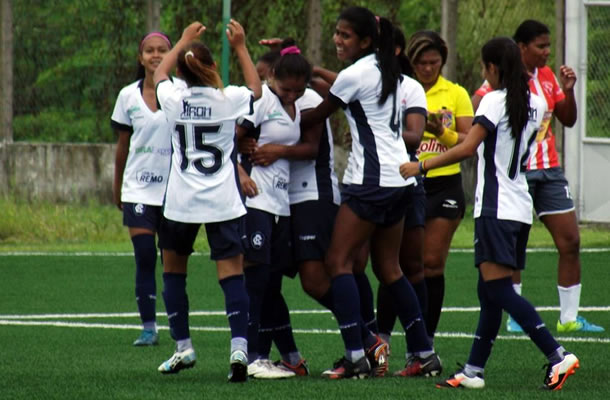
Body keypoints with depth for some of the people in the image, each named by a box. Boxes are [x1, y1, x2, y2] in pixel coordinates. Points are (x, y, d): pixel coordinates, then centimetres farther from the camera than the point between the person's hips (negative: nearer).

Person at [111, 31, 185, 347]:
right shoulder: (128, 96, 5)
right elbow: (123, 144, 14)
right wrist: (116, 187, 18)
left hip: (175, 188, -2)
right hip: (139, 189, 2)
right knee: (145, 258, -4)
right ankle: (148, 327, 1)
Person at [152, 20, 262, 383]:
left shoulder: (174, 100, -3)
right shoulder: (230, 99, -6)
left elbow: (159, 75, 22)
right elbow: (256, 88, 19)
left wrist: (184, 41, 31)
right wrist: (240, 47, 24)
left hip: (181, 203, 1)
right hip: (223, 203, -1)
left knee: (174, 271, 18)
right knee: (232, 274, -5)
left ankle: (183, 348, 19)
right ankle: (239, 347, -22)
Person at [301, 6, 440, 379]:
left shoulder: (354, 75, -11)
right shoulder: (387, 69, 13)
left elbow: (316, 116, -1)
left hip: (370, 180, -9)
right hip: (399, 176, 9)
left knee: (339, 261, -6)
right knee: (389, 268, 14)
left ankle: (355, 357, -15)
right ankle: (426, 353, 12)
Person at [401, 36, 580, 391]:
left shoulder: (495, 100, -11)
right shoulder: (535, 103, 11)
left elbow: (468, 148, -21)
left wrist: (421, 166, -15)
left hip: (497, 208, -9)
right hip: (521, 206, 9)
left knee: (498, 291, -12)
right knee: (490, 292, 11)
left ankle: (558, 356, -22)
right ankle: (473, 371, 11)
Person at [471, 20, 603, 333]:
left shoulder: (547, 77, 11)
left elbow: (568, 120, 15)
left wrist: (568, 90, 0)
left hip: (549, 169, 6)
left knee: (570, 242, 2)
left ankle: (570, 317, 8)